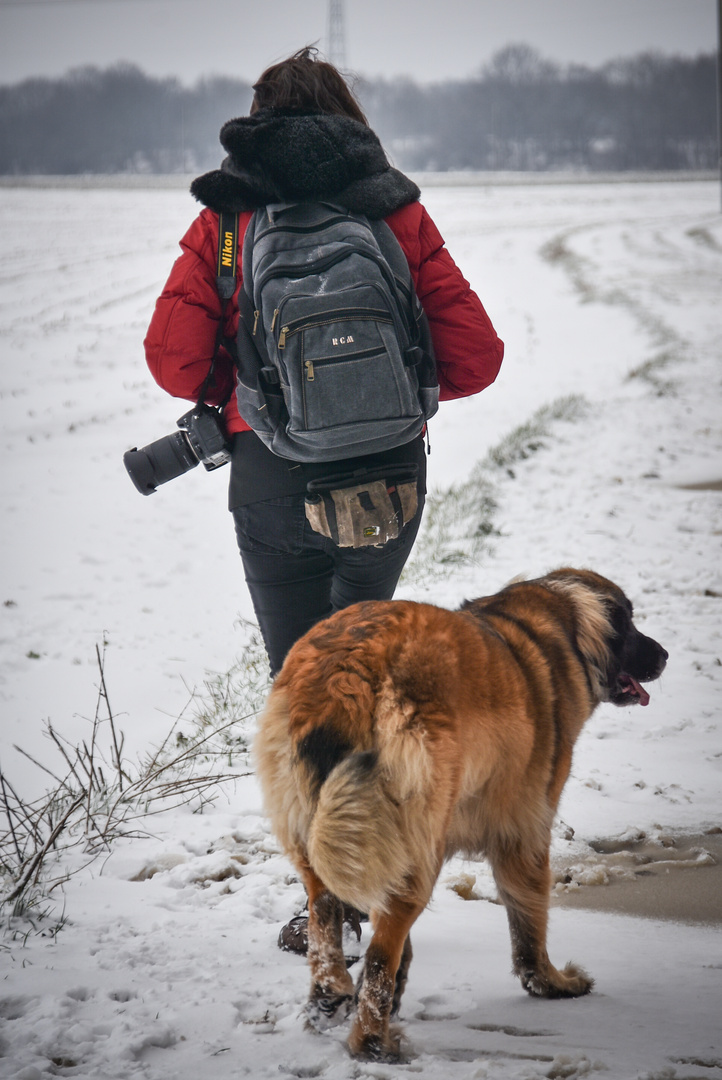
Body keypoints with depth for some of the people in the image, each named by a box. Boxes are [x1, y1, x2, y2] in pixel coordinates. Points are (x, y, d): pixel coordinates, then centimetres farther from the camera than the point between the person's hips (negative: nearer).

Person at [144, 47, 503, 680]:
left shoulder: (223, 221, 3)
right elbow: (476, 357, 0)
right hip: (391, 474, 2)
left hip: (270, 479, -2)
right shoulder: (400, 213, 5)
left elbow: (173, 360, -6)